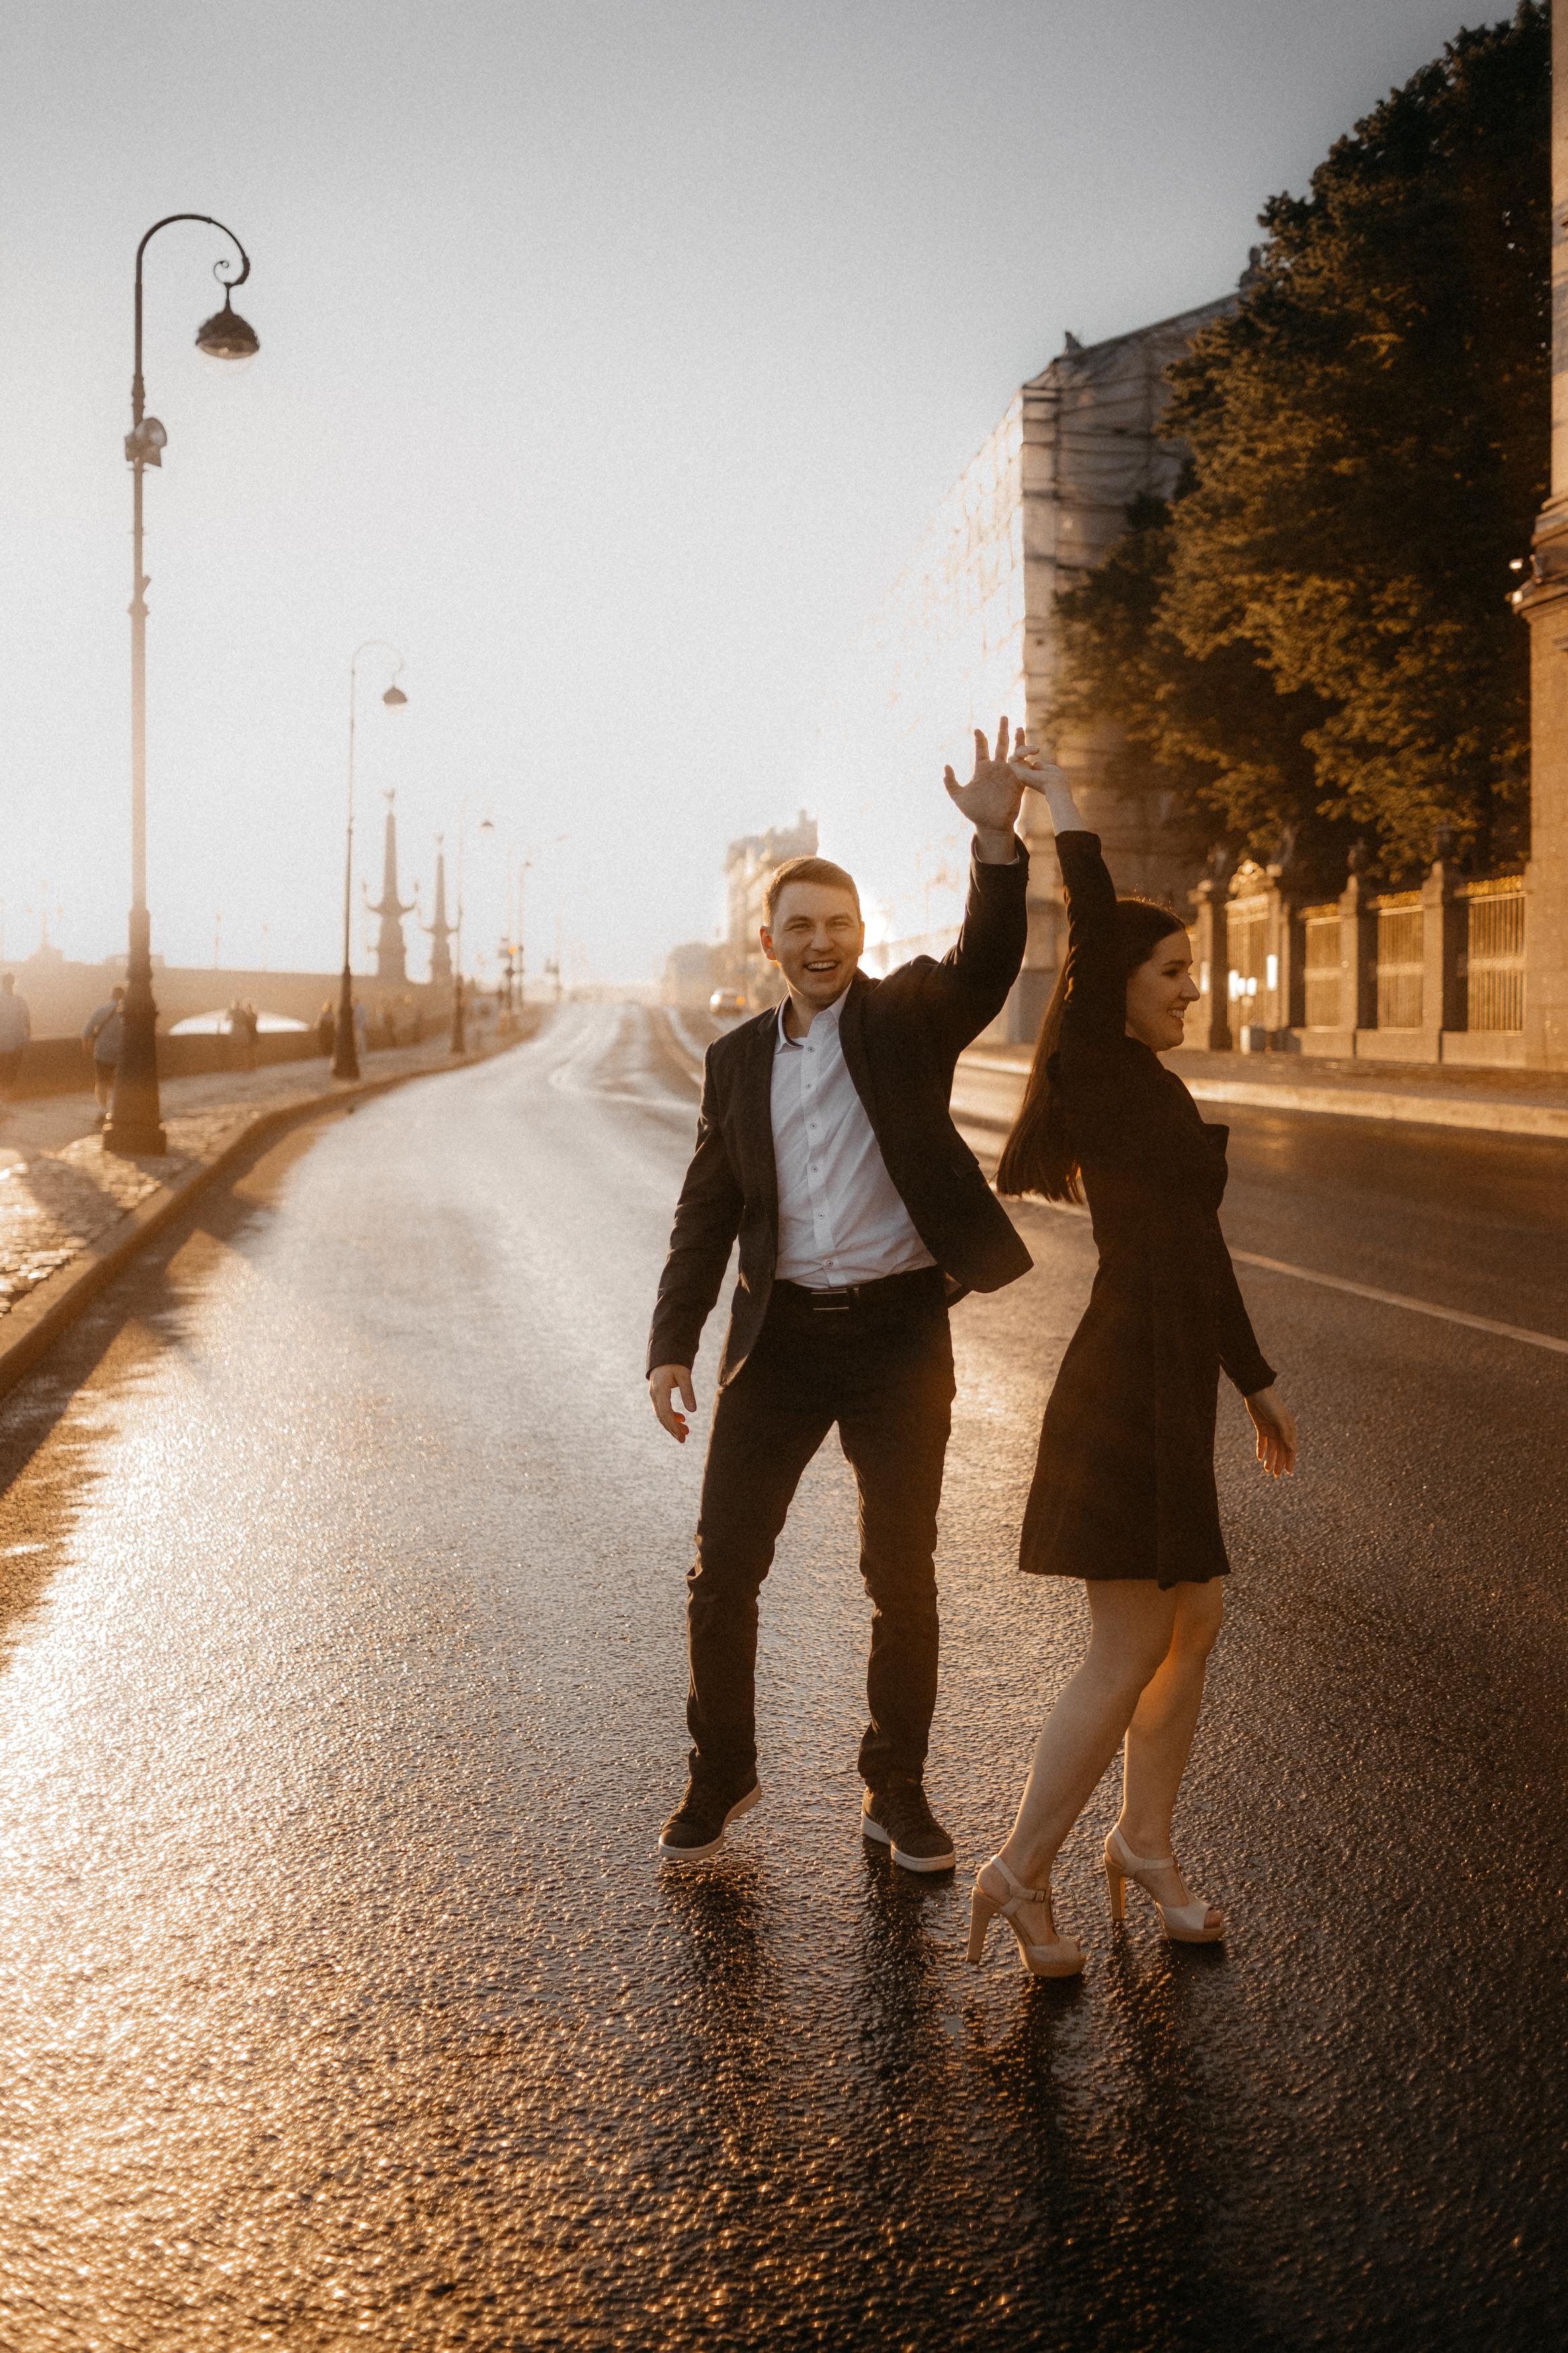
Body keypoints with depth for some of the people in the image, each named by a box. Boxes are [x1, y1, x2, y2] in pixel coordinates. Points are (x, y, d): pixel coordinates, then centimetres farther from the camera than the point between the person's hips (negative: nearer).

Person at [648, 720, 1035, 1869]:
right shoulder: (738, 1058, 8)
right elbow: (708, 1212, 10)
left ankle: (897, 1790, 22)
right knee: (723, 1570, 5)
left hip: (899, 1331, -2)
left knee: (903, 1578, 5)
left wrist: (998, 840, -38)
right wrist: (673, 1345, 1)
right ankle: (722, 1775, 25)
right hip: (781, 1335, 3)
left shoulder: (909, 1015, -1)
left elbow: (986, 964, -22)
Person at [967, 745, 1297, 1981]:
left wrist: (1256, 1380, 24)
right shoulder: (1095, 1072, -9)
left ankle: (1145, 1843, 31)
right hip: (1131, 1382, -10)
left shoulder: (1152, 1087, 17)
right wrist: (1062, 802, -13)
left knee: (1192, 1622, 17)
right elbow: (1095, 928, -23)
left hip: (1171, 1380, 10)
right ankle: (1020, 1875, 6)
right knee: (1131, 1652, -5)